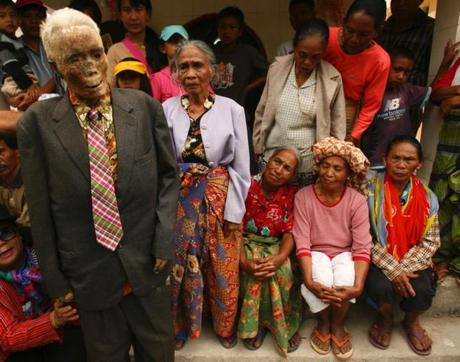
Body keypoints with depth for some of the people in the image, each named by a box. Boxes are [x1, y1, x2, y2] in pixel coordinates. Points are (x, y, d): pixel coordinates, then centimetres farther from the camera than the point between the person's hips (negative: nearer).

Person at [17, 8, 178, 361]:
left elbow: (168, 175, 2)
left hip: (148, 263, 1)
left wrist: (164, 241, -6)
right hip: (89, 275, -1)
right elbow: (40, 209, -4)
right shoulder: (37, 122, -7)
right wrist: (56, 279, -1)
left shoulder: (145, 107, -5)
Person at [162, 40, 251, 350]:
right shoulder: (166, 109, -2)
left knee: (223, 270, 12)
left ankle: (225, 327, 39)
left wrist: (234, 211, -4)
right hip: (178, 202, 1)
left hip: (221, 200, -1)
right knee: (179, 268, 15)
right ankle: (180, 325, 41)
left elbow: (241, 167, -2)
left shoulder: (232, 110, -4)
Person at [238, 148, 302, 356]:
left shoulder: (291, 194, -4)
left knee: (283, 272, -27)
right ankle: (255, 324, -3)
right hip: (247, 243, -1)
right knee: (254, 273, -30)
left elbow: (289, 232, -8)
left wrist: (280, 258, -29)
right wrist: (243, 261, -28)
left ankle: (284, 325, -2)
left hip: (275, 246, 2)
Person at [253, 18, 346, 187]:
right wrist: (259, 149, 9)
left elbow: (337, 128, 1)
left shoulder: (332, 79, -7)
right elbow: (261, 112, 7)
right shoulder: (277, 68, -2)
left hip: (309, 164, -1)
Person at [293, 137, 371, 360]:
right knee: (321, 279, -31)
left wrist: (358, 286, -30)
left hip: (344, 254, 1)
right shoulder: (303, 197, -13)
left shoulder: (357, 200, -12)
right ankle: (323, 323, 3)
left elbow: (363, 247, -16)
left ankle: (338, 325, 1)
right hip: (316, 253, 0)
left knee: (345, 279, -31)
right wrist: (309, 281, -31)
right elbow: (302, 243, -17)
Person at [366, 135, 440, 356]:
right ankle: (385, 319, 10)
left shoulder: (427, 197, -3)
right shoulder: (370, 190, -12)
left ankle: (411, 322, 16)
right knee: (381, 287, -29)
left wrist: (404, 268, -17)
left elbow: (430, 242, -3)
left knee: (422, 292, -24)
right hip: (378, 261, -2)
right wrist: (392, 269, -19)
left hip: (413, 263, 2)